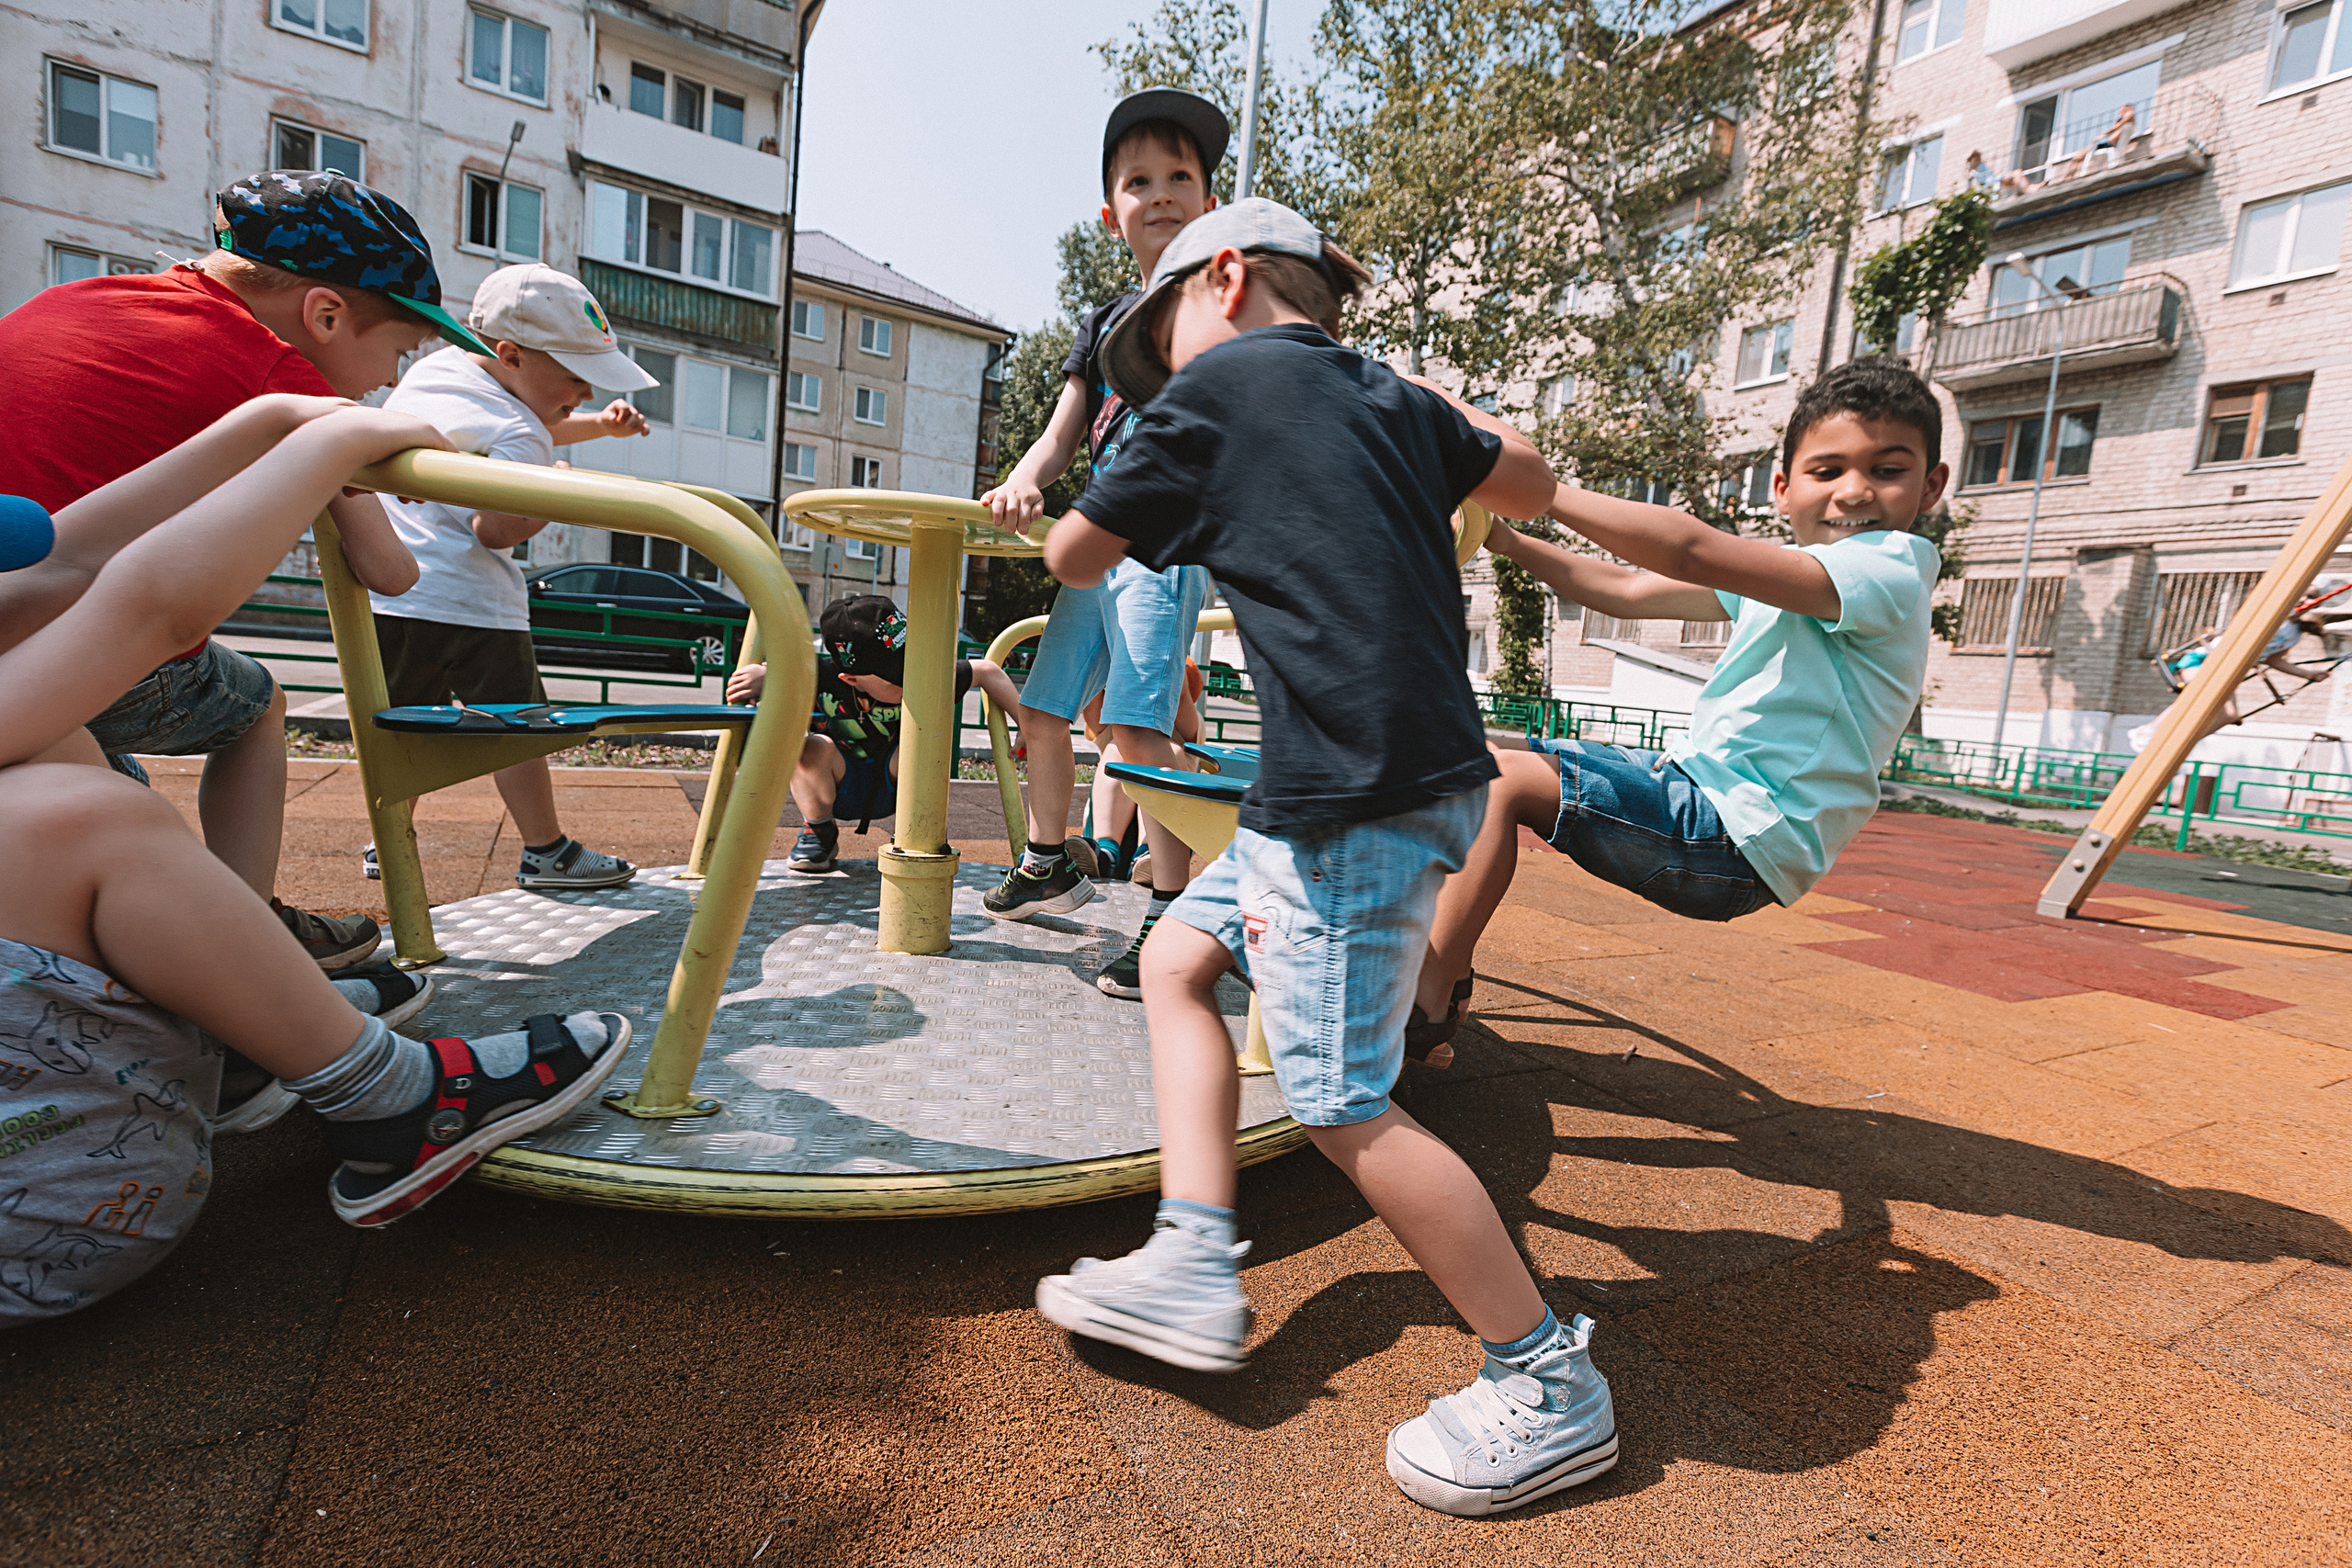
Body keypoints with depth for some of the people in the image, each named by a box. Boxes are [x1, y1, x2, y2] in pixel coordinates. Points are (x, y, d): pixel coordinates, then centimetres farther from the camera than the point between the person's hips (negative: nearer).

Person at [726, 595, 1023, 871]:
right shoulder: (819, 676, -27)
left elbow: (987, 672, -12)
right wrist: (762, 674, -33)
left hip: (897, 786, 1)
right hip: (839, 787, 0)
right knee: (815, 747, -33)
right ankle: (819, 834, -3)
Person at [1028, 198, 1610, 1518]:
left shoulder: (1217, 387, -2)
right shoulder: (1392, 394, 18)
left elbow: (1073, 554, 7)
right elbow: (1535, 487, 31)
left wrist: (1126, 528, 29)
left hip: (1356, 793, -10)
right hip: (1426, 764, 10)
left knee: (1346, 1108, -2)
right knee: (1178, 961, 15)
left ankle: (1550, 1385, 16)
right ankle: (1194, 1270, 17)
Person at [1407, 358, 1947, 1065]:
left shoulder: (1888, 569, -15)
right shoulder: (1781, 579, 14)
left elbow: (1690, 550, -28)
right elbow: (1628, 590, 15)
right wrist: (1507, 540, 10)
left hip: (1735, 841, -10)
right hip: (1692, 782, 10)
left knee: (1503, 780, -19)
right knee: (1489, 763, 11)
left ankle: (1425, 1005, -14)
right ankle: (1444, 956, 10)